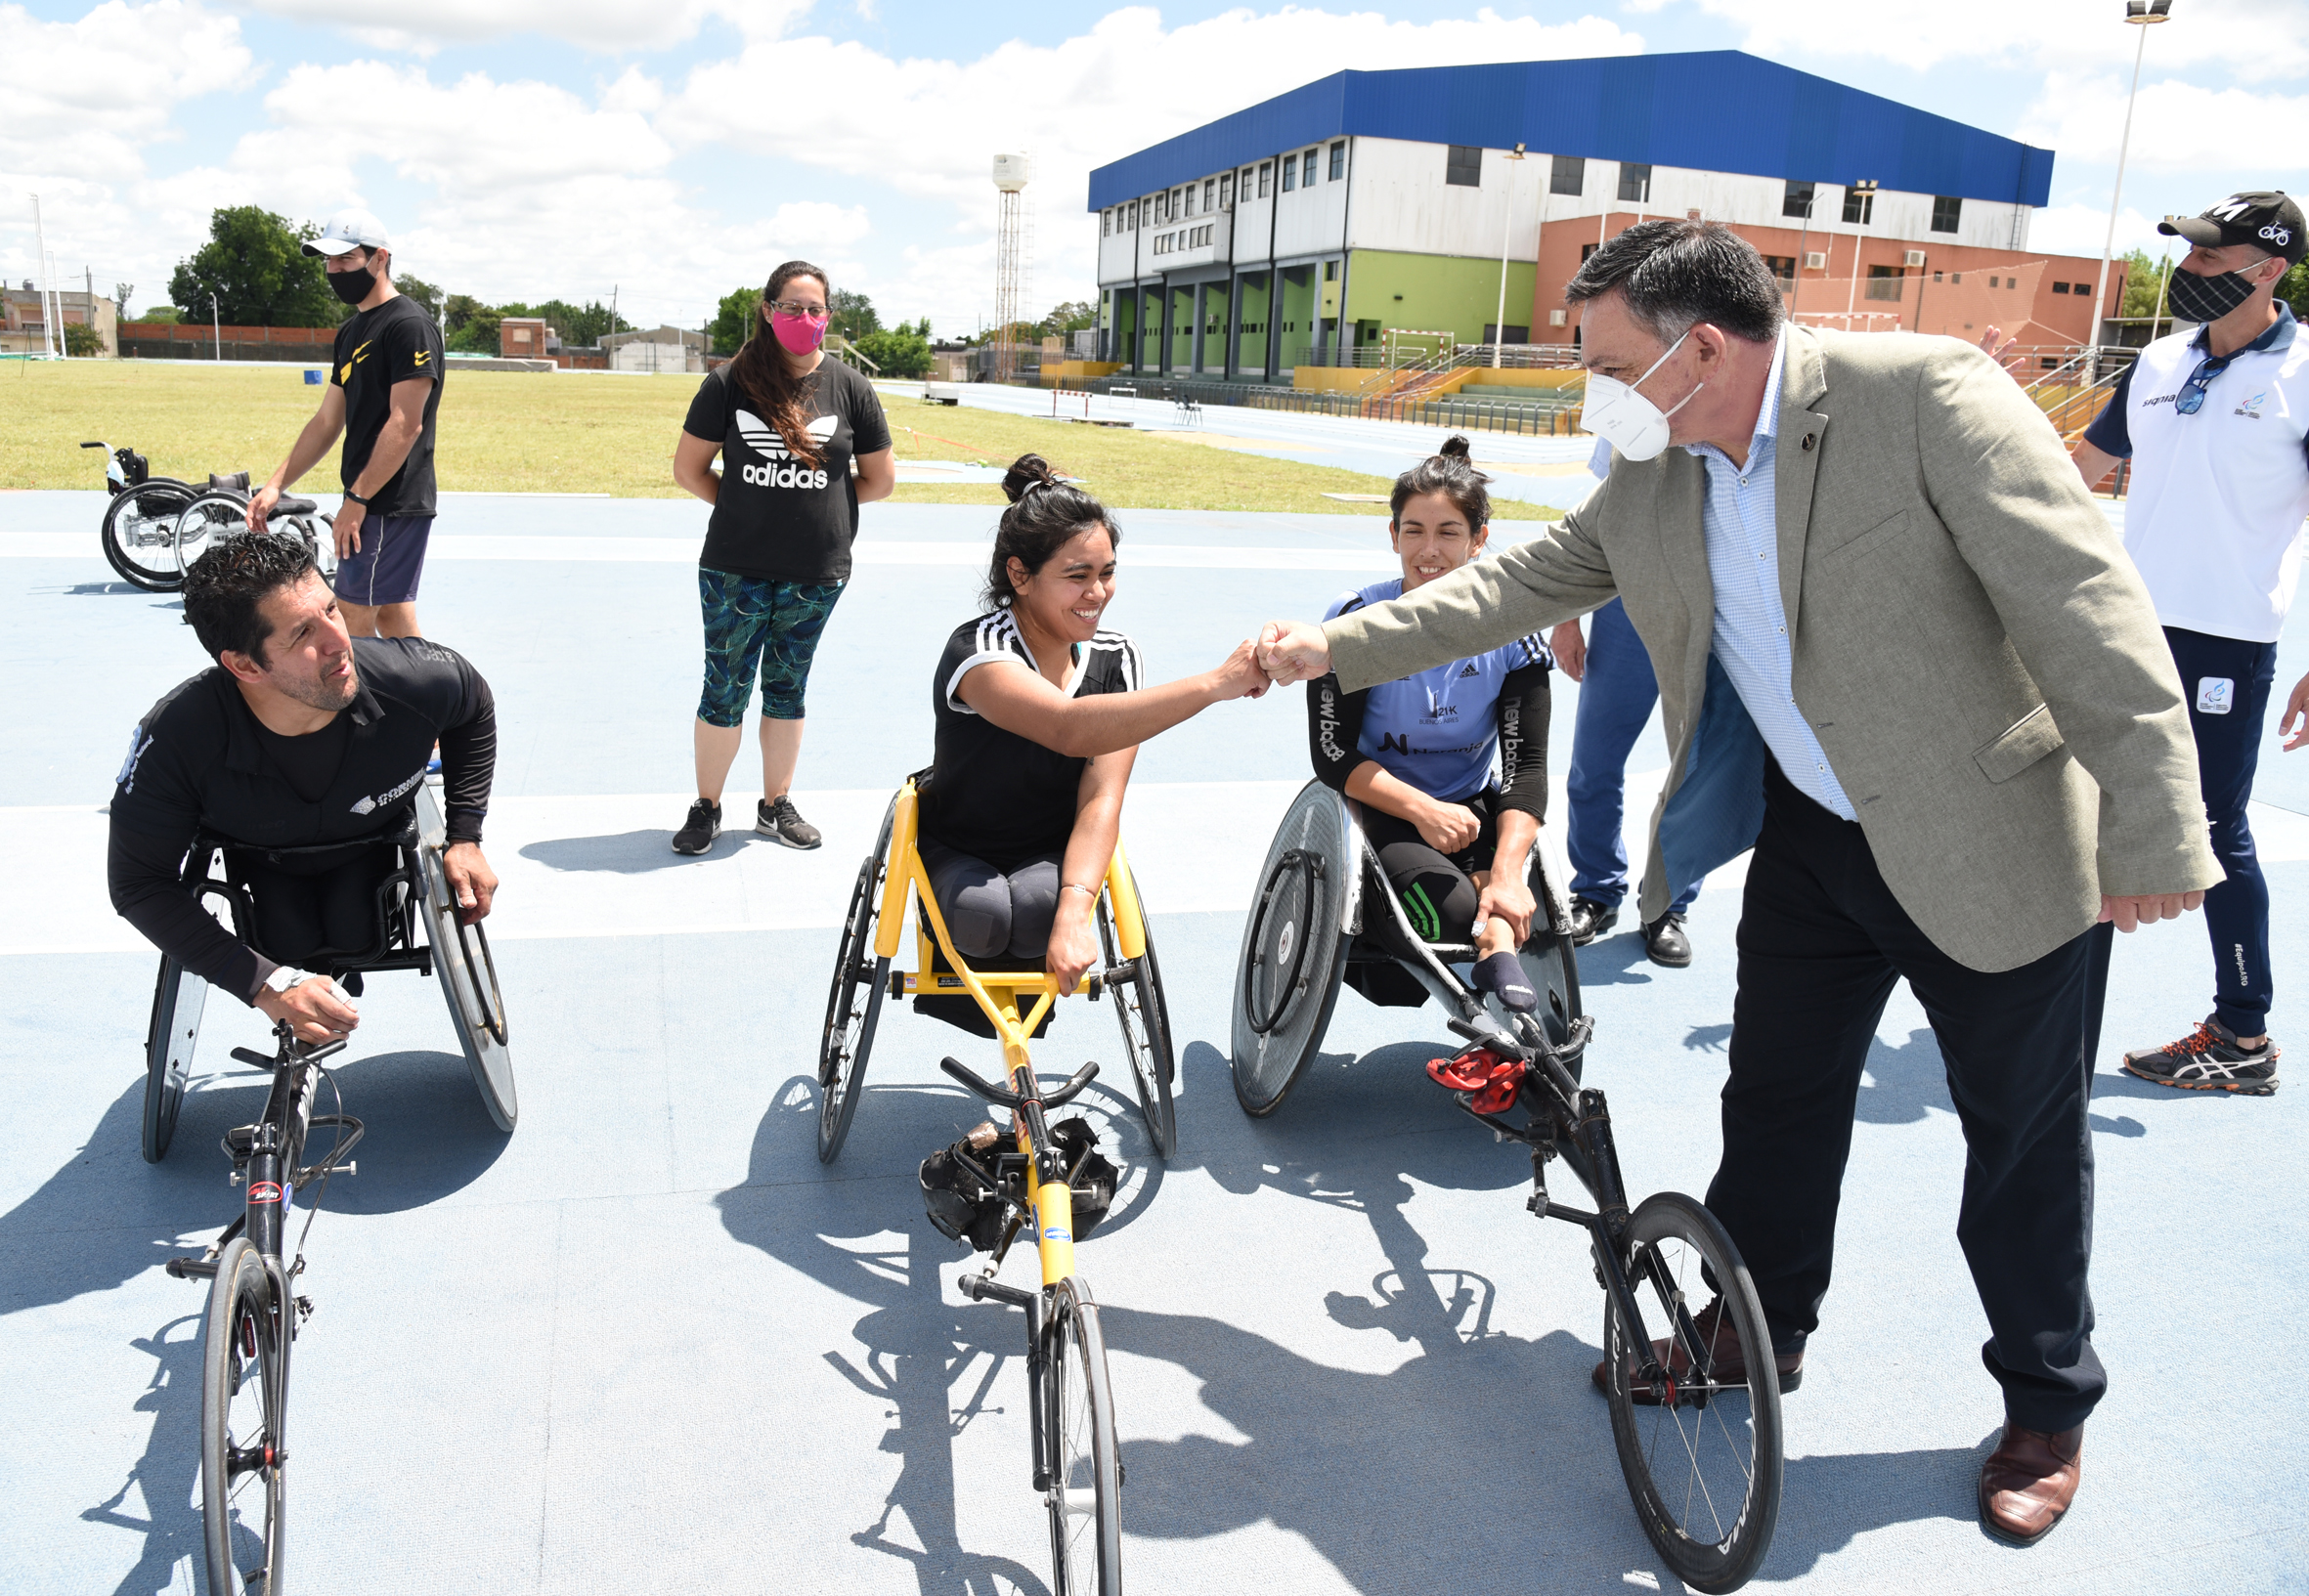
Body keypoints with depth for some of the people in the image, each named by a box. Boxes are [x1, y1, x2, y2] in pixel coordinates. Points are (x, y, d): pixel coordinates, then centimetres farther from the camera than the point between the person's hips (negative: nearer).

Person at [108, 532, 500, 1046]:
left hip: (372, 844, 1)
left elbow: (476, 710, -10)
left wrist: (465, 837, -14)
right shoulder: (174, 740, -41)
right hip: (262, 857, 0)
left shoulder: (417, 678, -37)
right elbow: (138, 883, -30)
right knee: (290, 945, -16)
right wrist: (264, 985, -39)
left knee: (353, 934, -16)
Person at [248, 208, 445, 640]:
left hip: (393, 504, -9)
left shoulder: (409, 325, -12)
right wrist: (276, 486, 11)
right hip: (374, 504, 9)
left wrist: (357, 499, -19)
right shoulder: (351, 332, 17)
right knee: (392, 618, 11)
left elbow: (405, 426, -19)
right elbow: (327, 421, 19)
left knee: (353, 620, -8)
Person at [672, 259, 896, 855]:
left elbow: (880, 480, 8)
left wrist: (819, 502, 5)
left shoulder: (849, 388, 1)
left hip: (816, 571, 1)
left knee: (786, 687, 13)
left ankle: (777, 805, 26)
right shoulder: (730, 382, -3)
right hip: (735, 566, -1)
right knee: (725, 689, 4)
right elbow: (688, 468, 4)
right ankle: (706, 807, 20)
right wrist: (745, 508, 3)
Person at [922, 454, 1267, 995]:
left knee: (1037, 904, -31)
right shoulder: (978, 647, -25)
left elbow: (1102, 799, -17)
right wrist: (1214, 684, -52)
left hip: (1053, 855, 2)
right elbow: (1071, 729, -45)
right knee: (982, 914, -33)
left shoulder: (1117, 660, -8)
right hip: (958, 855, -2)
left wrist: (1074, 912, -33)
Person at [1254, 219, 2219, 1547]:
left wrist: (2156, 836, -24)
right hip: (1812, 840, 6)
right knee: (1777, 1099, 16)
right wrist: (1336, 646, 3)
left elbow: (2086, 606, -23)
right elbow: (1527, 583, 7)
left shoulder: (1928, 394, -22)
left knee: (2025, 1136, 11)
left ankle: (2049, 1410, 33)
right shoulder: (1653, 480, -2)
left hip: (2000, 842, -5)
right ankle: (1758, 1333, 40)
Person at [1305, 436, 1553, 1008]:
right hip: (1380, 809, -2)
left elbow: (1526, 763, -11)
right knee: (1454, 909, -29)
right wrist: (1422, 809, -26)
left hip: (1474, 808, 2)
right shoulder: (1357, 620, -11)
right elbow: (1333, 756, -11)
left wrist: (1508, 870, -27)